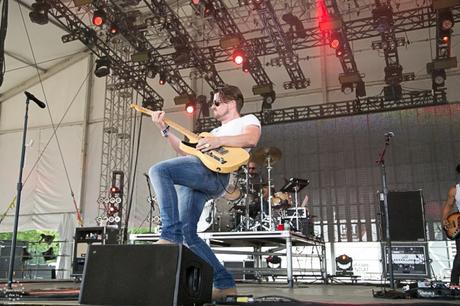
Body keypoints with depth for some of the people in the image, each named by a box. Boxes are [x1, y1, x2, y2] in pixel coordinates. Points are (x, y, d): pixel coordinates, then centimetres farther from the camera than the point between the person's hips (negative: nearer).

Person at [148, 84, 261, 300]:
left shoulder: (248, 120, 17)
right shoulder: (215, 131, 40)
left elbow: (252, 139, -8)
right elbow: (184, 151, 32)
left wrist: (219, 141, -20)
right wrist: (164, 129, 27)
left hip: (213, 172, -9)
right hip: (192, 181, 9)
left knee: (158, 170, -28)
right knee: (188, 235, -1)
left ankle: (170, 234, -30)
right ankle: (225, 284, 4)